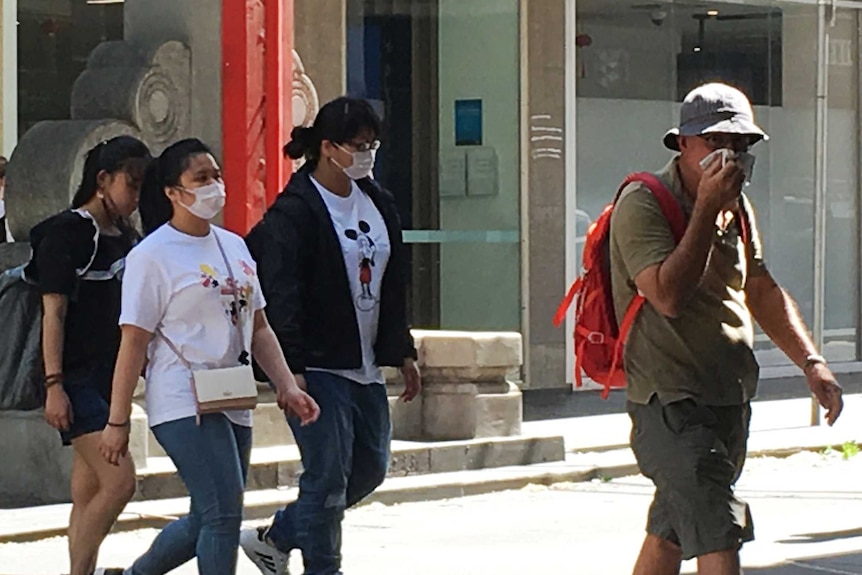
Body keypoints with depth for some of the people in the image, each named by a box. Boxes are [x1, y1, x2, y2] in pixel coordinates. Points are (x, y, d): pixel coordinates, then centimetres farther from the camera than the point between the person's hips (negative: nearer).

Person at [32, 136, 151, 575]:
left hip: (110, 379, 8)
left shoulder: (125, 238, 15)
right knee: (119, 481, -17)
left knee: (89, 494, 7)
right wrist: (54, 386, -17)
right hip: (77, 380, -8)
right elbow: (54, 313, -12)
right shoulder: (65, 233, -8)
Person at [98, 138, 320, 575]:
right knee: (223, 514, -16)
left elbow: (258, 329, 18)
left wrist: (287, 386, 5)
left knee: (208, 522, 11)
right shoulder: (152, 256, -7)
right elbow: (133, 344, -9)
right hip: (183, 404, -8)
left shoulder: (233, 246, 15)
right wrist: (118, 422, -10)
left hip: (233, 404, 8)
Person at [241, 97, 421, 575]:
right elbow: (282, 297, -17)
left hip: (364, 367, 9)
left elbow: (393, 286, 18)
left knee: (370, 467, 13)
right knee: (328, 476, -6)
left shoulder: (378, 203, 11)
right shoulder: (294, 211, -13)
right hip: (317, 368, -8)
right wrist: (291, 368, -23)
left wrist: (402, 353, 16)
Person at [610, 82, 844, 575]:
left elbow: (762, 292, 24)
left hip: (730, 401, 8)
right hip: (672, 404, -8)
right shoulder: (642, 205, -12)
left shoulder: (738, 209, 14)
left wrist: (811, 362, 12)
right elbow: (669, 296, -24)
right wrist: (706, 210, -22)